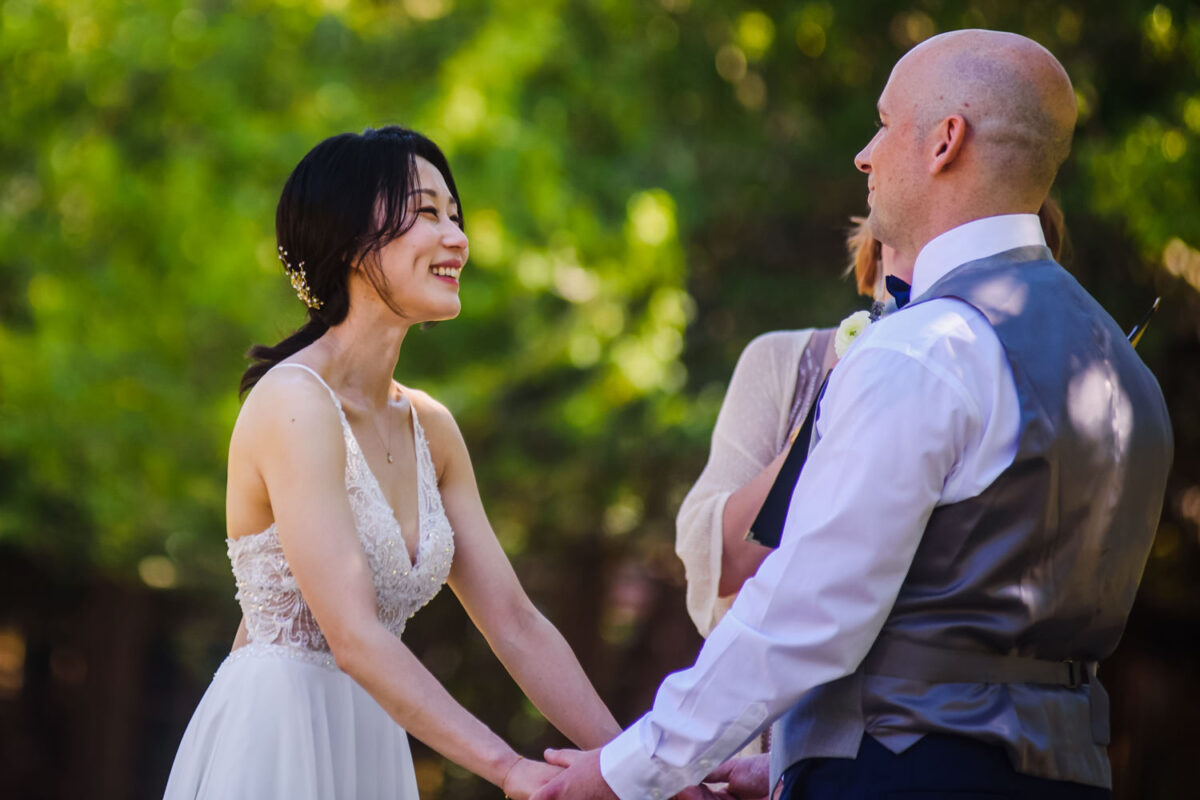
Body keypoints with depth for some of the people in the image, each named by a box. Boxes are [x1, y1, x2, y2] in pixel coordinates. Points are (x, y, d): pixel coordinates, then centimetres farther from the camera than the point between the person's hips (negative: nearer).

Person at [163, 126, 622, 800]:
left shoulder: (429, 428, 9)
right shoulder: (294, 402, -15)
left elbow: (514, 623, 7)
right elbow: (354, 637, -23)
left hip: (370, 745, 8)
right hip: (275, 744, -8)